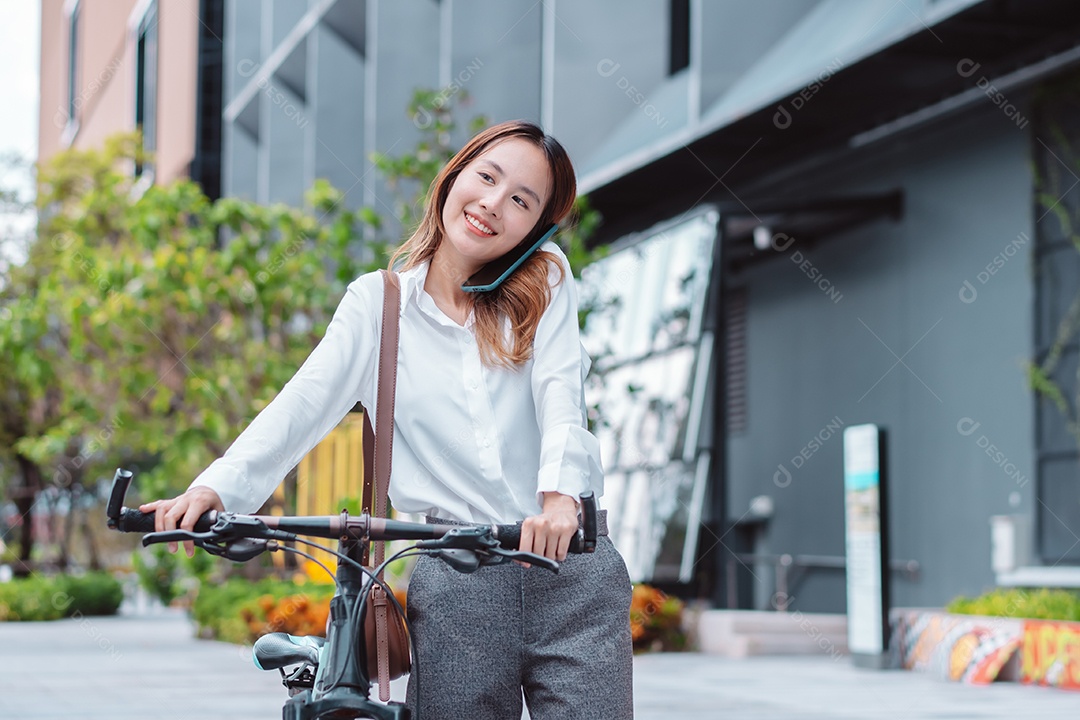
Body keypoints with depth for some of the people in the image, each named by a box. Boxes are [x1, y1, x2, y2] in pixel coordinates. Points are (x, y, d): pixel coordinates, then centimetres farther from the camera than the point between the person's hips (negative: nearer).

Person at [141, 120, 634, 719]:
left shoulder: (546, 281, 9)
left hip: (571, 565, 0)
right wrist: (216, 488, -20)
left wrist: (561, 495, -27)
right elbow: (304, 403, -3)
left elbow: (559, 389, -7)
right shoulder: (377, 303, 8)